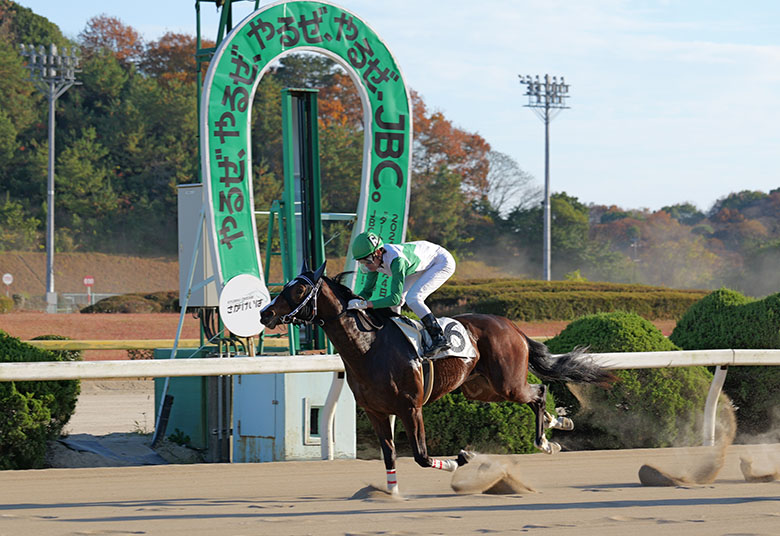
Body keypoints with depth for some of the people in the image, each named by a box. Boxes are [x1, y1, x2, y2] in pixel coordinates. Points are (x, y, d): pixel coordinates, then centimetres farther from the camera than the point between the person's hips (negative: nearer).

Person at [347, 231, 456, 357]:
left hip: (442, 262, -9)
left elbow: (395, 298, -39)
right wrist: (352, 301, -20)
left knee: (412, 298, -23)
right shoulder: (375, 260, -14)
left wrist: (365, 304, -44)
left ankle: (440, 339, -20)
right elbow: (367, 291, -3)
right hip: (423, 265, 9)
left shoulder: (396, 260, -39)